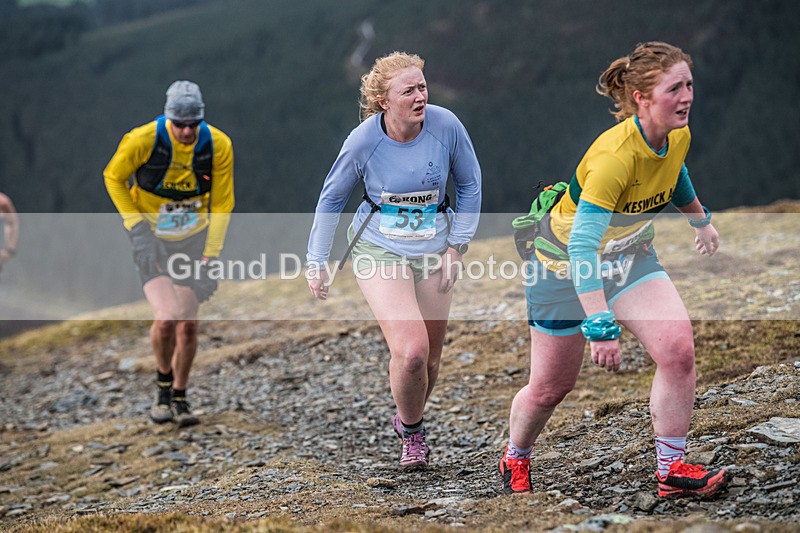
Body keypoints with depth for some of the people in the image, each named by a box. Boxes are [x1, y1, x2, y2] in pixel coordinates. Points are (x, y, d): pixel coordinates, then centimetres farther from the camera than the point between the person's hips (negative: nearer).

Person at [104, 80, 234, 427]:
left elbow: (222, 204, -2)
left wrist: (210, 255, -8)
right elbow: (113, 178, -3)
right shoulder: (143, 140, -21)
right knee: (166, 320, -18)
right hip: (153, 242, -2)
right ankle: (164, 383, 11)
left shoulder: (218, 145, -14)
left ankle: (179, 399, 21)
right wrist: (137, 228, -11)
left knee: (188, 325, 1)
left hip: (193, 239, 2)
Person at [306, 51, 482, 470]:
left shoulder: (446, 126, -13)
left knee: (429, 359, 9)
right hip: (379, 249, -3)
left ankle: (408, 420, 40)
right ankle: (411, 432, 9)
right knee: (411, 350, -19)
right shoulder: (364, 140, -16)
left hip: (433, 248, 3)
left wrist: (456, 246, -1)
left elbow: (469, 186, 3)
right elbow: (331, 199, 0)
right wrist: (317, 262, 0)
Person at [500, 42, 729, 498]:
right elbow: (582, 244, -39)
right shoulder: (615, 154, -35)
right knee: (550, 388, 6)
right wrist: (601, 325, -44)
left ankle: (672, 470, -7)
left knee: (678, 345, -18)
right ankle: (515, 460, 37)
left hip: (630, 255, 6)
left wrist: (701, 220, 32)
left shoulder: (678, 137, -12)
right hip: (565, 261, -6)